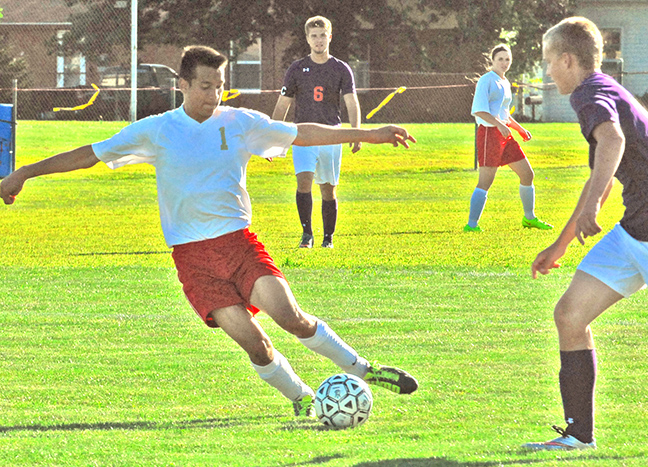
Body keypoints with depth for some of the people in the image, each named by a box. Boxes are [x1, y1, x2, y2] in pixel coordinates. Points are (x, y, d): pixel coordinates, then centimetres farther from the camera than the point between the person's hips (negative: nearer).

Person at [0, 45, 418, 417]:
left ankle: (362, 370, 0)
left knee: (290, 316, -17)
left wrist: (369, 134, 12)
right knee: (251, 340, -14)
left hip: (238, 239, 2)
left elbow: (302, 134, 13)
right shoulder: (157, 131, -2)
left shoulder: (240, 123, 4)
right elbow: (90, 154, 3)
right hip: (192, 253, -1)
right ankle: (302, 400, 6)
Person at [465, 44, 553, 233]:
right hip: (489, 132, -9)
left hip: (504, 134, 9)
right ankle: (471, 224, -6)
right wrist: (499, 124, -25)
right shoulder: (487, 80, -7)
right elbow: (479, 110, -17)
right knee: (485, 181, -10)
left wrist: (519, 128, 21)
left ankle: (529, 218, 24)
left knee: (527, 174, 10)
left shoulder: (505, 83, 19)